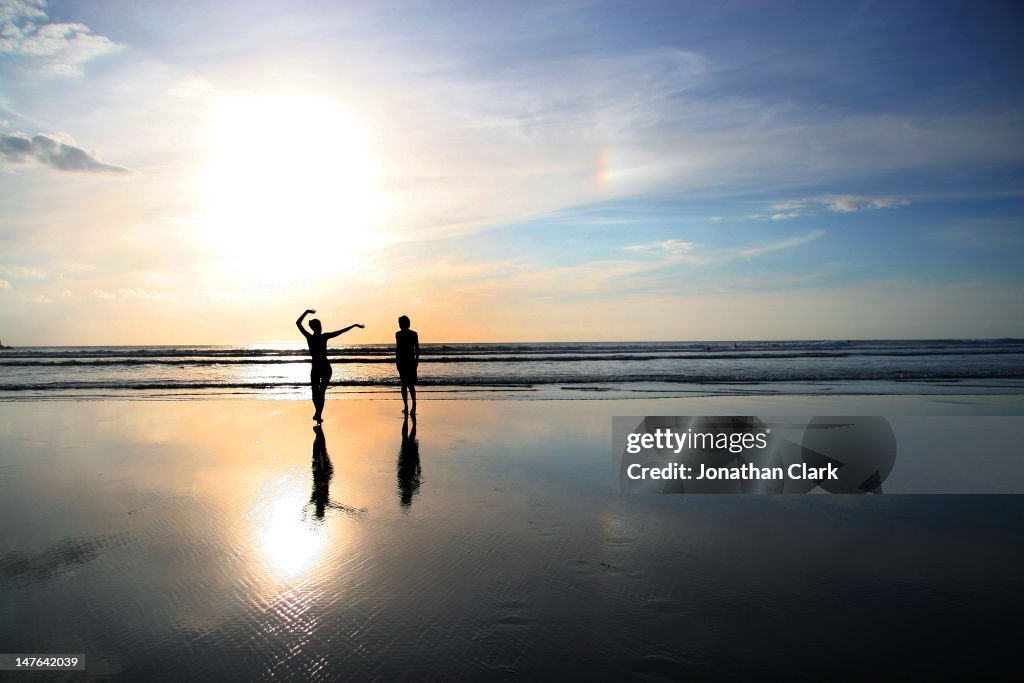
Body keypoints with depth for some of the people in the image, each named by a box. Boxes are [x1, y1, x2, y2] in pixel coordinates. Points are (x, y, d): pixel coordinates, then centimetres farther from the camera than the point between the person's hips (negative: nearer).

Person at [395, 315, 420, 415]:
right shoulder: (414, 334, 5)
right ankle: (414, 402, -7)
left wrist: (396, 361, -5)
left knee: (404, 384, 2)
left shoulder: (398, 334, -4)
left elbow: (398, 348, -8)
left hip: (402, 361, -2)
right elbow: (417, 348, 5)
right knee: (410, 384, 10)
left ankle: (406, 407, 1)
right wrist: (417, 360, 10)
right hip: (412, 361, 2)